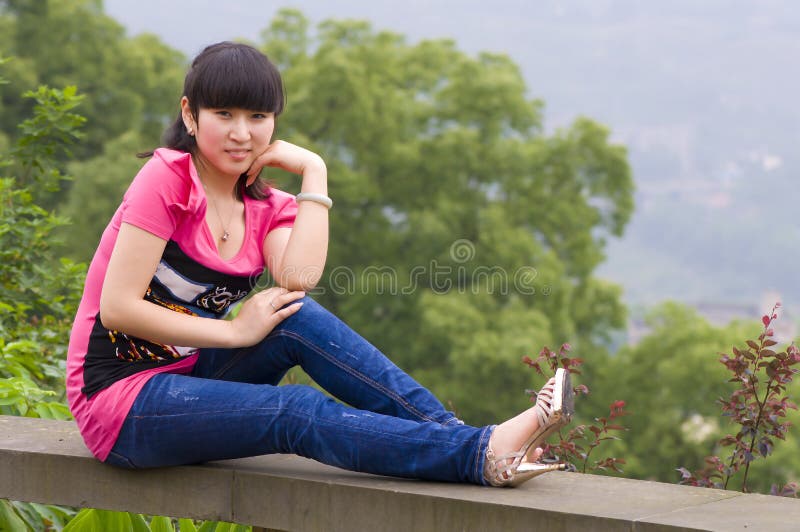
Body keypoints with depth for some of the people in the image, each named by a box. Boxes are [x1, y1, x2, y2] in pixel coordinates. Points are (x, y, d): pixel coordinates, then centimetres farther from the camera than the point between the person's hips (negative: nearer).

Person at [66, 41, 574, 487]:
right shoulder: (168, 177, -12)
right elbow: (118, 307, -19)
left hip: (189, 375, 6)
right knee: (301, 410, -26)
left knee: (299, 320, -20)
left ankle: (448, 431, -23)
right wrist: (237, 332, -16)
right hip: (121, 401, -6)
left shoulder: (266, 209, 8)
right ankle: (483, 455, -33)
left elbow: (298, 281, -16)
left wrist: (313, 172, -9)